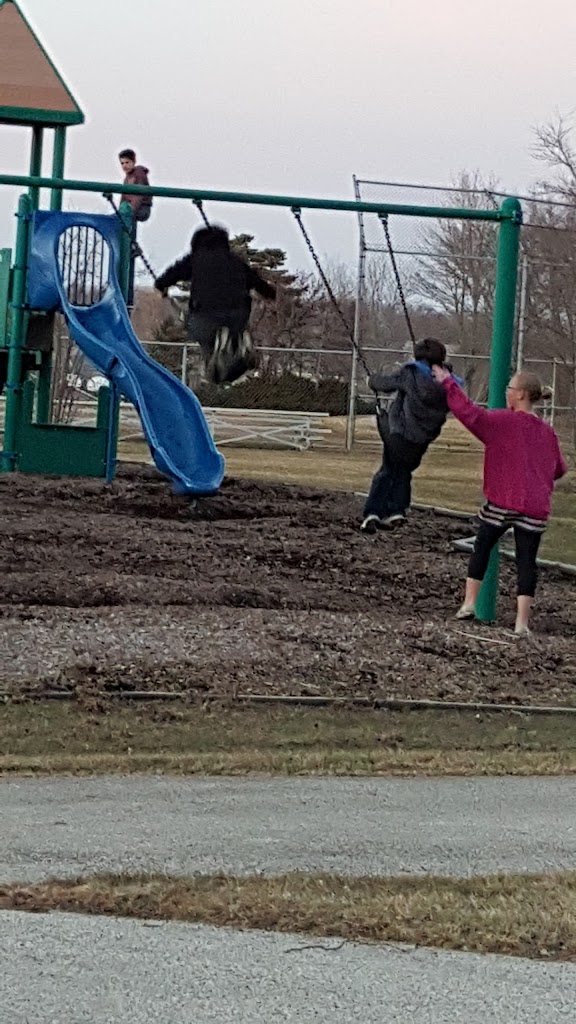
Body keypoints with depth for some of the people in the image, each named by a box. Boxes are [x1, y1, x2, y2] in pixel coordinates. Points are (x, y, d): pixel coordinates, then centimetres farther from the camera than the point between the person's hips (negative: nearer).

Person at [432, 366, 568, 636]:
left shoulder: (504, 421, -8)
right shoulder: (548, 433, 10)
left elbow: (469, 412, -15)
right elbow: (559, 469, 19)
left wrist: (447, 383, -7)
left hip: (501, 503, -3)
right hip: (535, 508, 3)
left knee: (481, 549, 16)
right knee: (526, 562, 3)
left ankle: (469, 603, 15)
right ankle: (522, 622, -4)